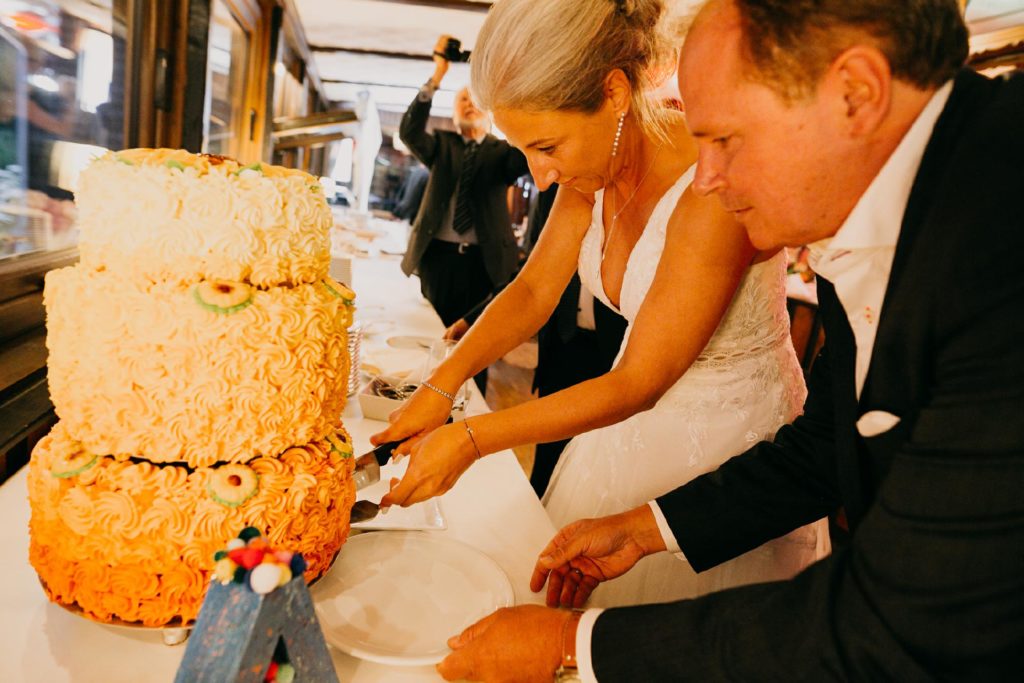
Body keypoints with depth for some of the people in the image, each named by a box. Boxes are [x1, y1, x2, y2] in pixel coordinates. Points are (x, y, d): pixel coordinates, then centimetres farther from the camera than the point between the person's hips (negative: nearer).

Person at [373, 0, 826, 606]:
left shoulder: (716, 189, -31)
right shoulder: (594, 166, -8)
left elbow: (638, 383, -27)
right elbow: (534, 289, -4)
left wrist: (469, 439, -27)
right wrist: (440, 387, -16)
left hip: (727, 432, -6)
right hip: (641, 417, 6)